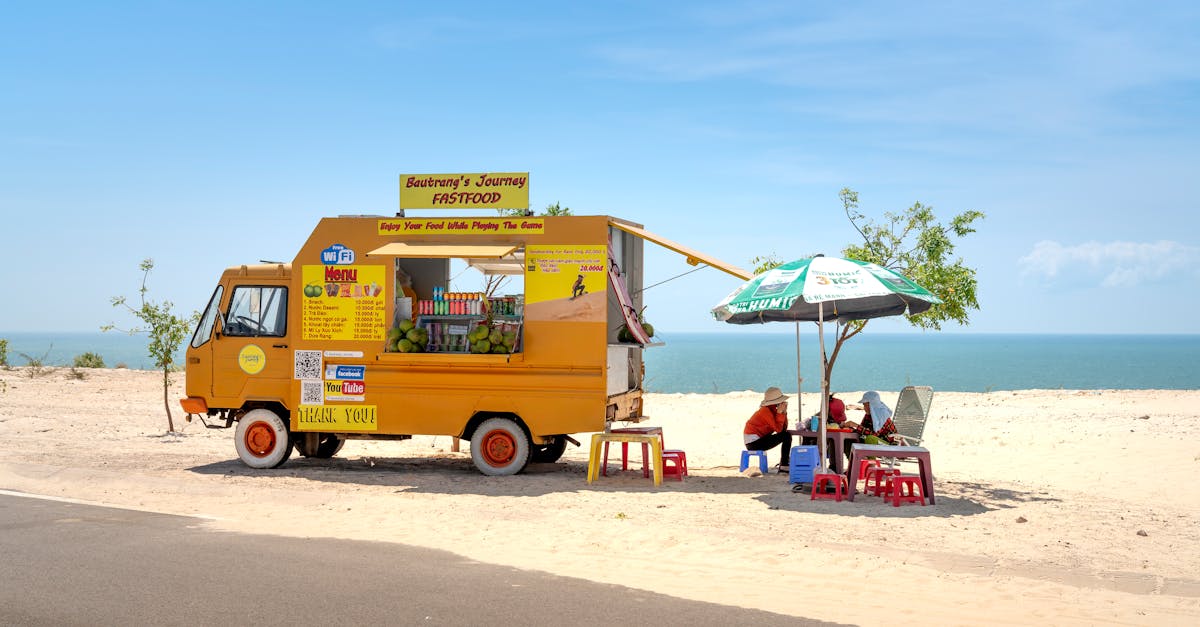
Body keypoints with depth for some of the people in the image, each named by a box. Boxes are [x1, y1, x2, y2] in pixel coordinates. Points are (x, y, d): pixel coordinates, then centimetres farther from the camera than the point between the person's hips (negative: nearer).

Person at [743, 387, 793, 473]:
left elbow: (784, 428, 6)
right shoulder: (766, 411, -16)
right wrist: (779, 413, -18)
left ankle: (784, 463, 19)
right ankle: (784, 466, -9)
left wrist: (784, 412, -2)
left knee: (787, 435, 16)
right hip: (754, 442, -10)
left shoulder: (772, 410, 10)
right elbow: (778, 429, -20)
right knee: (786, 436, -15)